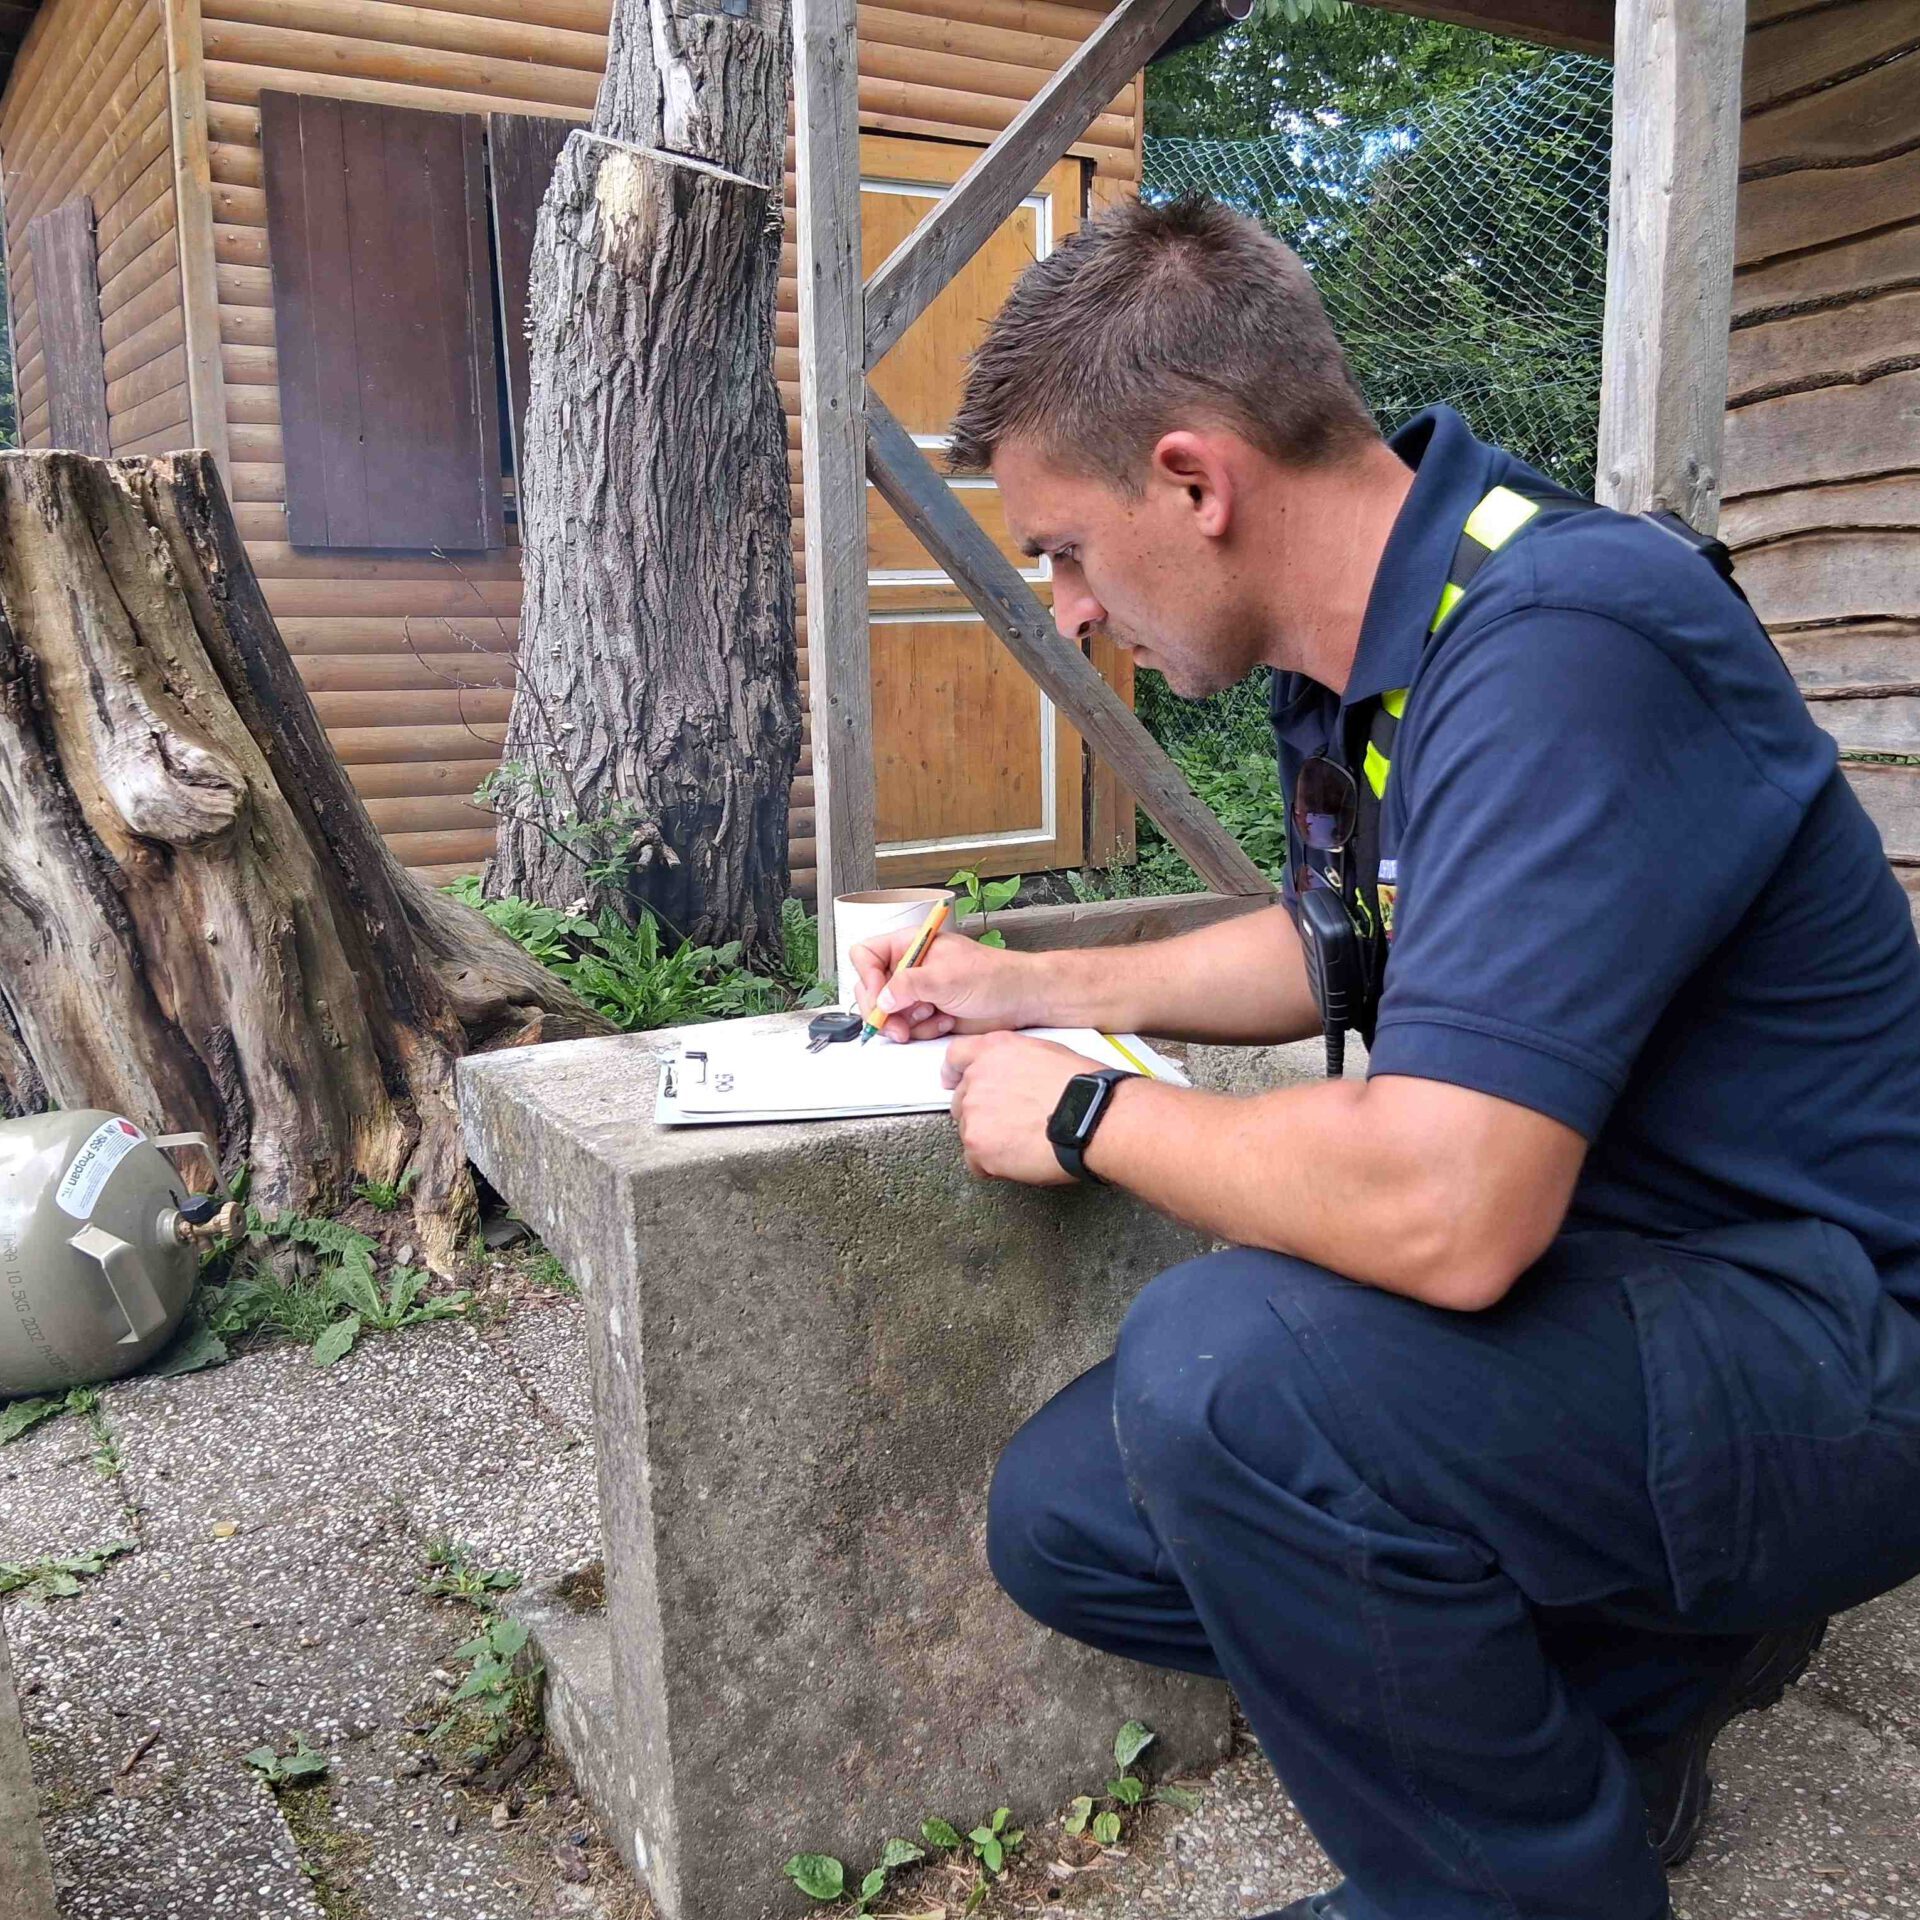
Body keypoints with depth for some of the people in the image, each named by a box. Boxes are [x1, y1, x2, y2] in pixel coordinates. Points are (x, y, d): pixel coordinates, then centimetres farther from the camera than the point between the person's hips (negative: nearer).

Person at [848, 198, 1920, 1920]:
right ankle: (1643, 1658, 13)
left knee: (1226, 1367, -33)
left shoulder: (1560, 646, -27)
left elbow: (1444, 1211, -35)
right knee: (1065, 1517, 2)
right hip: (1614, 1288, 9)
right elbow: (1331, 949, 22)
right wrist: (1041, 987, 14)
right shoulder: (1357, 652, 4)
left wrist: (1086, 1112, -18)